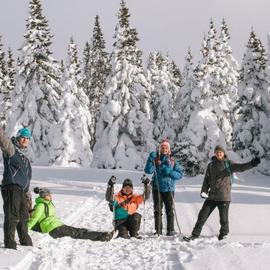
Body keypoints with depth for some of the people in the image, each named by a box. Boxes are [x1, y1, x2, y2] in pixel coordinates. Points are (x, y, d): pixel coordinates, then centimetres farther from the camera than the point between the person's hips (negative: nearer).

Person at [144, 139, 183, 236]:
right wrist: (151, 159, -15)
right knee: (157, 210, 1)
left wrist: (170, 172, -14)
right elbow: (148, 170, -5)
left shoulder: (172, 161, 7)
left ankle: (171, 230, 4)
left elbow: (180, 174, 1)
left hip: (169, 188, -1)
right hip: (157, 188, 1)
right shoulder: (156, 159, 8)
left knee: (169, 210, 0)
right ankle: (158, 230, 5)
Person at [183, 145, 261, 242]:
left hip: (224, 196, -3)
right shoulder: (211, 165, 8)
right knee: (203, 215, 3)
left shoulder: (228, 164, -2)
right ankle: (195, 234, 11)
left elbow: (241, 167, -16)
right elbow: (207, 179, 10)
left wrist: (251, 164, -33)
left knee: (223, 217, 6)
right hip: (212, 196, 3)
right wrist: (204, 191, -3)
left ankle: (223, 234, 29)